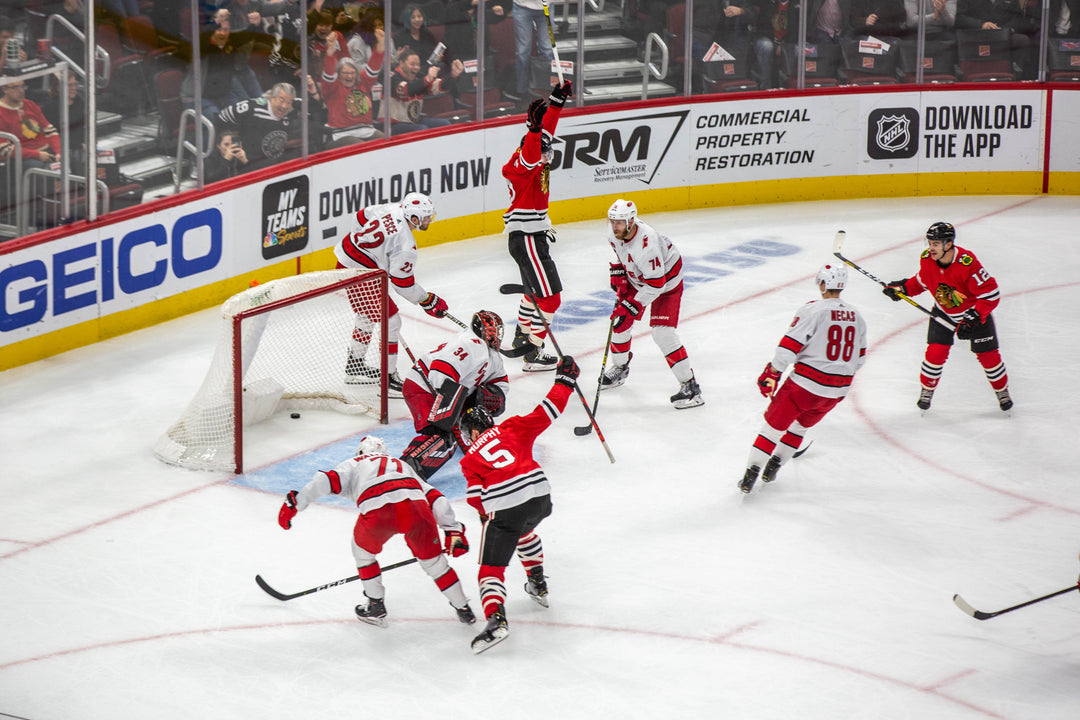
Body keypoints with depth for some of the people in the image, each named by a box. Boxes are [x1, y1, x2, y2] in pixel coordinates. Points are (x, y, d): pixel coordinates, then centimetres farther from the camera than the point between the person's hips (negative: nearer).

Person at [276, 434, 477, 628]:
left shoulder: (355, 464, 33)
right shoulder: (402, 466, 41)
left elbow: (326, 481, 14)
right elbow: (434, 497, 31)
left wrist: (294, 502, 13)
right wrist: (454, 530, 28)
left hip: (377, 510, -2)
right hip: (415, 503, 3)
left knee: (363, 551, 28)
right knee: (432, 559, 22)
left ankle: (376, 605, 31)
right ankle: (463, 609, 27)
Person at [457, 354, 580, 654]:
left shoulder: (469, 459, 13)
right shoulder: (512, 428, 16)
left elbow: (475, 496, 2)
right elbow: (546, 412, 12)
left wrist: (487, 515, 19)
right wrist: (564, 381, 22)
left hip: (503, 508, -4)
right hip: (540, 497, 4)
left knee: (492, 568, 0)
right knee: (524, 531, 39)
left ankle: (495, 618, -24)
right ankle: (538, 586, 43)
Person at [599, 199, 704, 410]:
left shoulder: (646, 243, -40)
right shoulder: (614, 231, -16)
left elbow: (655, 283, -35)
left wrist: (632, 306, -34)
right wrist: (618, 270, 0)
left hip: (666, 280, -8)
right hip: (636, 278, 8)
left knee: (663, 333, -18)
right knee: (619, 321, 7)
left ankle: (690, 386, -11)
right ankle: (620, 368, 34)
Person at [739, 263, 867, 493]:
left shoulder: (813, 310, -12)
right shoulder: (856, 316, 6)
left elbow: (790, 345, -17)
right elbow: (859, 358, 15)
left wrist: (772, 374, -10)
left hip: (805, 385, -5)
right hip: (837, 391, 5)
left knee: (775, 423, 8)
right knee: (800, 425, 26)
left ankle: (750, 475, 7)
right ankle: (773, 468, 31)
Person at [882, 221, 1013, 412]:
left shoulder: (967, 263, -35)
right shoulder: (927, 259, -18)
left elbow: (991, 294, -31)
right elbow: (922, 281, 6)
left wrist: (972, 319, -34)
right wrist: (903, 288, -10)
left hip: (976, 311, -3)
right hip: (944, 311, 3)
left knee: (987, 355, 2)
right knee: (936, 352, -8)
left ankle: (1002, 390, 27)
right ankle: (927, 390, 16)